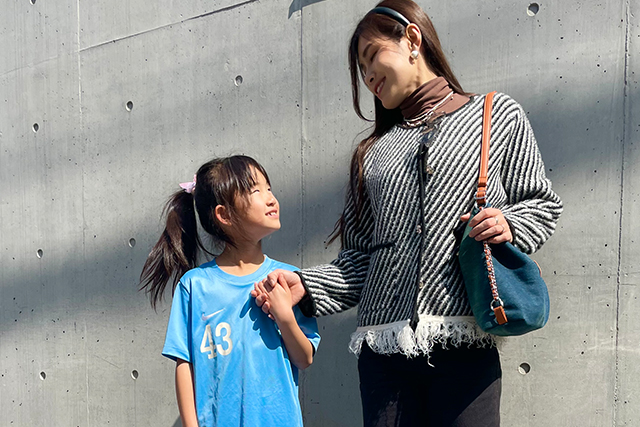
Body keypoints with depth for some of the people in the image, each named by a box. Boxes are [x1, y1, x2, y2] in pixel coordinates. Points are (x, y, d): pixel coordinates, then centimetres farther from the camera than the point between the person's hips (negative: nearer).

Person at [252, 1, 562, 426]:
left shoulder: (499, 114, 8)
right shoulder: (373, 151, 15)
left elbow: (542, 202, 12)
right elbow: (360, 256, 12)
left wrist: (509, 225, -9)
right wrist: (306, 285, -3)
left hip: (464, 342, -2)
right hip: (383, 344, 3)